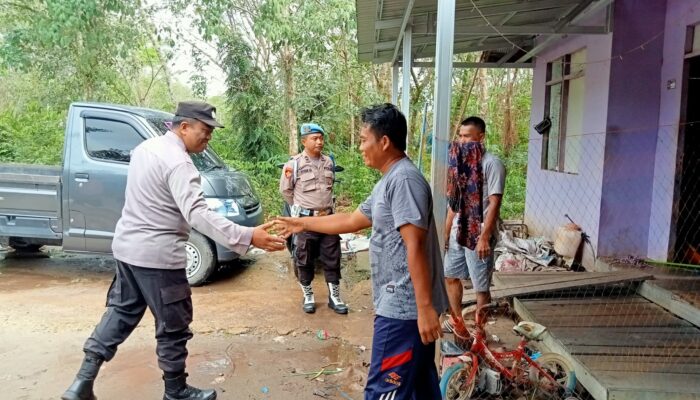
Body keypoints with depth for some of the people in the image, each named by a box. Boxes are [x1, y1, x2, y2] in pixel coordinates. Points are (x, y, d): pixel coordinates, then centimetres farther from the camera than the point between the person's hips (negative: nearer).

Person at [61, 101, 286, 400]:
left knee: (122, 311, 22)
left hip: (127, 246, 9)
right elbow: (197, 214, -33)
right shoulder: (178, 163, -21)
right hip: (157, 255, -9)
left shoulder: (146, 147, 9)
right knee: (174, 326, 7)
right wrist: (247, 236, -39)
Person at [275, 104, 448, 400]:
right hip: (403, 304, 10)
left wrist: (425, 307, -24)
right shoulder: (389, 181, 15)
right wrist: (302, 223, 27)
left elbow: (415, 247, -23)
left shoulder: (403, 179, -18)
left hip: (403, 307, -10)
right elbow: (351, 221, 23)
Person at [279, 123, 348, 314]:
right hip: (305, 219, -4)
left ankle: (334, 297, 18)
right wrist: (301, 208, 9)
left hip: (328, 217, 4)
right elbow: (285, 190, 0)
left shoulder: (329, 162, 6)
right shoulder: (294, 163, -9)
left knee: (332, 258, 7)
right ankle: (308, 296, 22)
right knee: (304, 260, 6)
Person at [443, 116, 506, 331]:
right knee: (451, 276, 18)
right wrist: (446, 231, 15)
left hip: (478, 235, -8)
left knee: (481, 286, 3)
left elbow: (494, 203, -17)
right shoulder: (461, 162, 10)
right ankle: (456, 320, 36)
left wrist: (485, 237, -22)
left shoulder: (492, 164, -13)